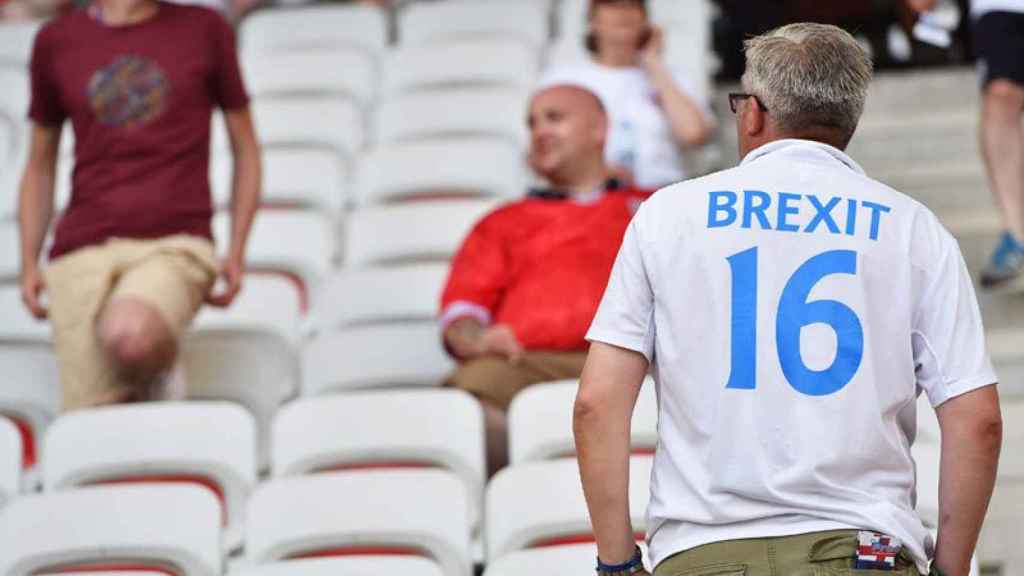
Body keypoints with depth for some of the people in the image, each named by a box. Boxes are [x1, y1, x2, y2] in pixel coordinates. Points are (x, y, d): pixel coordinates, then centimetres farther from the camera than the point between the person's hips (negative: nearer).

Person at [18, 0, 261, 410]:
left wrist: (237, 254, 5)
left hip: (176, 246, -2)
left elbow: (245, 149, 16)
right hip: (83, 253, 2)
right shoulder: (57, 42, 13)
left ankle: (150, 388, -1)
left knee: (128, 335, -33)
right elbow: (40, 167, 21)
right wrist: (29, 264, 10)